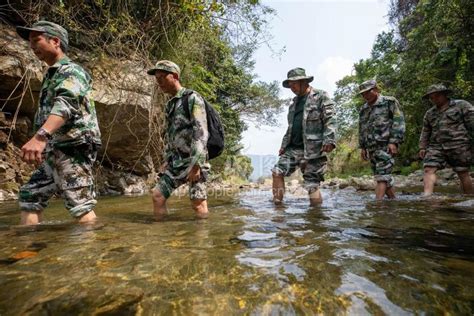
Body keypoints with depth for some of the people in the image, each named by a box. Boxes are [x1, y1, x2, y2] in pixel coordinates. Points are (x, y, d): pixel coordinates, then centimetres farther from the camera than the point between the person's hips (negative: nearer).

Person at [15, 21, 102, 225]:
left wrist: (40, 136, -43)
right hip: (54, 151, 10)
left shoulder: (71, 71, -8)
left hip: (72, 149, -10)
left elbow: (65, 104, -29)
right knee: (29, 198, 13)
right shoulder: (52, 74, 24)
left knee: (80, 206, -12)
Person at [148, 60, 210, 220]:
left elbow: (201, 132, -18)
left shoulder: (193, 98, -8)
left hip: (194, 161, -8)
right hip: (176, 161, 8)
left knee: (198, 204, -9)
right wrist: (166, 160, 16)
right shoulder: (170, 104, 18)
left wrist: (195, 165, -23)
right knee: (157, 196, 5)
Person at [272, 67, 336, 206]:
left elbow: (330, 120, -9)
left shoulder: (321, 96, 1)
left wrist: (329, 140, -22)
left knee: (312, 185, -6)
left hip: (313, 149, -7)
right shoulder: (294, 102, 22)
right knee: (277, 171, -4)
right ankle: (277, 205, 4)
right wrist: (284, 145, 18)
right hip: (293, 148, 7)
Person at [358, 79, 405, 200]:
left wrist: (394, 141, -16)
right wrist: (362, 147, 16)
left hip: (386, 146, -6)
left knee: (382, 175, -14)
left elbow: (399, 122, -7)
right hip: (371, 148, 7)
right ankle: (393, 200, 19)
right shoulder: (363, 109, 19)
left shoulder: (389, 102, 1)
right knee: (383, 176, 9)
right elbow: (362, 130, 22)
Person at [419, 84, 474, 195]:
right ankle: (426, 196, -22)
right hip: (436, 146, 4)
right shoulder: (429, 113, 18)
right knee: (429, 169, -15)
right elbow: (425, 132, 20)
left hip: (458, 146, -3)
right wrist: (423, 147, 12)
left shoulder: (462, 105, 5)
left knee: (463, 173, 1)